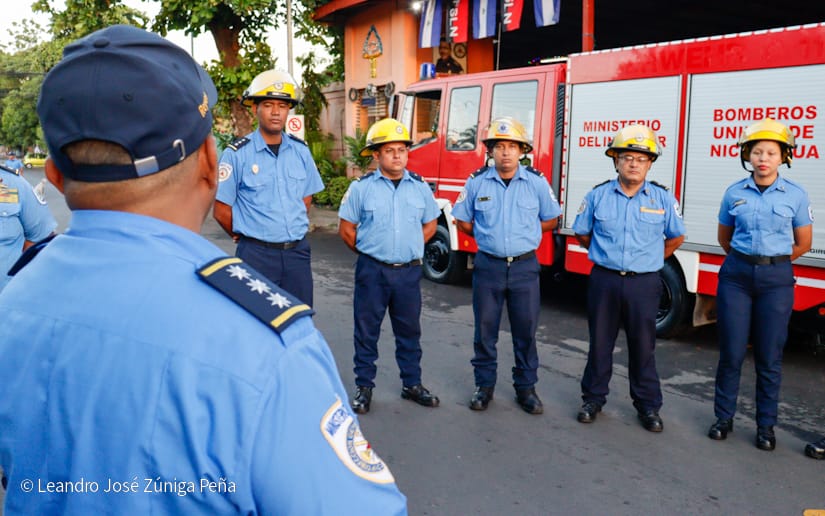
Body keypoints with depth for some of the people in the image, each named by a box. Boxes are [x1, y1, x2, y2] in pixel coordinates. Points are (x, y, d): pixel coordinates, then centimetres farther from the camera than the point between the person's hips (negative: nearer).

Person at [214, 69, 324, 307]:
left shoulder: (301, 150, 6)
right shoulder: (237, 153, -7)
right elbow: (221, 211, -3)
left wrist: (294, 232, 13)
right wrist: (247, 238, 6)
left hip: (297, 253, 4)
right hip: (256, 254, -4)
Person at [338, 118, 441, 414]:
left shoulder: (420, 186, 4)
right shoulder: (361, 187, -3)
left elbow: (429, 224, 15)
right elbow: (346, 228, 2)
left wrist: (410, 248, 7)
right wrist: (369, 253, 3)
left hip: (409, 270, 2)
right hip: (372, 271, -2)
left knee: (410, 330, 12)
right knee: (366, 330, 7)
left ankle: (412, 384, 27)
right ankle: (364, 387, 20)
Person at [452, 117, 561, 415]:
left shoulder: (537, 182, -1)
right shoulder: (477, 182, 0)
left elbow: (551, 220, 10)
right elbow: (462, 221, 11)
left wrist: (523, 234, 6)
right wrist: (489, 237, 8)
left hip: (525, 267, 0)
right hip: (488, 266, 0)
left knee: (526, 331, 7)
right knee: (485, 329, 8)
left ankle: (526, 387, 22)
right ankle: (484, 385, 23)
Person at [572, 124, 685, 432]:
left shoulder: (662, 199, 0)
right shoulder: (598, 196, 1)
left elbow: (676, 237, 13)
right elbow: (582, 233, 13)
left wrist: (653, 259, 11)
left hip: (643, 283, 0)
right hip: (604, 280, 1)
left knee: (643, 346, 7)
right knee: (600, 343, 10)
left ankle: (648, 406, 22)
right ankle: (593, 398, 25)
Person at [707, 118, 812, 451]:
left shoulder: (796, 195, -1)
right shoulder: (734, 193, 2)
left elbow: (803, 243, 8)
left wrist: (772, 260, 12)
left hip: (776, 279, -1)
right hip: (736, 275, 1)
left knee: (769, 357, 5)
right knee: (731, 352, 4)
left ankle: (765, 426, 19)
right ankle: (724, 418, 18)